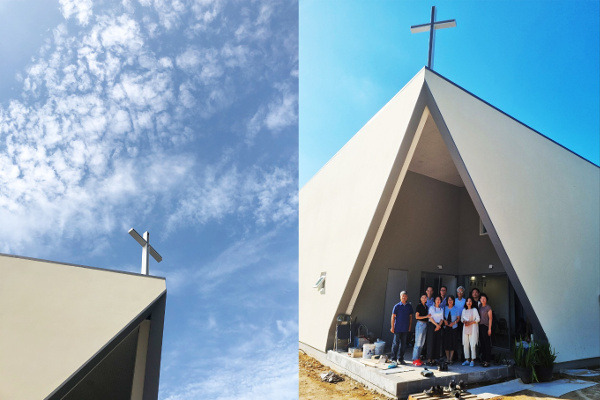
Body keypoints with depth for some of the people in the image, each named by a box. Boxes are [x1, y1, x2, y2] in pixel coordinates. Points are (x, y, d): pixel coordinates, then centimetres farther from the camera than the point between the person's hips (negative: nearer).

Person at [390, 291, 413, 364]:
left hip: (405, 328, 3)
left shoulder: (409, 306, 6)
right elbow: (393, 316, -2)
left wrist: (410, 326, 8)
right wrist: (392, 327, -5)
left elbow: (410, 316, 13)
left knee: (403, 344, 7)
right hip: (398, 328, -3)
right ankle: (393, 358, 12)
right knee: (396, 343, 1)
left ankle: (400, 358, 17)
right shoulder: (397, 306, -4)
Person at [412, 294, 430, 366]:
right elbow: (417, 317, -10)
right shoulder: (419, 306, -6)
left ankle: (418, 358, 16)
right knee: (418, 342, -6)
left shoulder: (426, 306, 15)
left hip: (425, 324, 8)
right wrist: (426, 316, -14)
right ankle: (415, 360, -2)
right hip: (420, 324, -8)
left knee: (422, 343, 9)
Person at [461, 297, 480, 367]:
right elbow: (462, 318, 17)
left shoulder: (474, 310, 0)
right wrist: (464, 321, -4)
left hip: (473, 329, -4)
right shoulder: (464, 310, 14)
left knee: (472, 345, -7)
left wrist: (470, 323, -12)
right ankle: (467, 360, 11)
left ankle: (472, 360, -1)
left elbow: (478, 319, -4)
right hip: (465, 329, 4)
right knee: (465, 344, 3)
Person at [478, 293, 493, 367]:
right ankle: (483, 360, 14)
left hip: (486, 326, -6)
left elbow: (490, 318, -7)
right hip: (480, 326, 6)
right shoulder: (479, 307, 13)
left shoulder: (488, 307, -5)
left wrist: (489, 329, -12)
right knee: (482, 344, 8)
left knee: (487, 344, -5)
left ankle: (487, 361, -3)